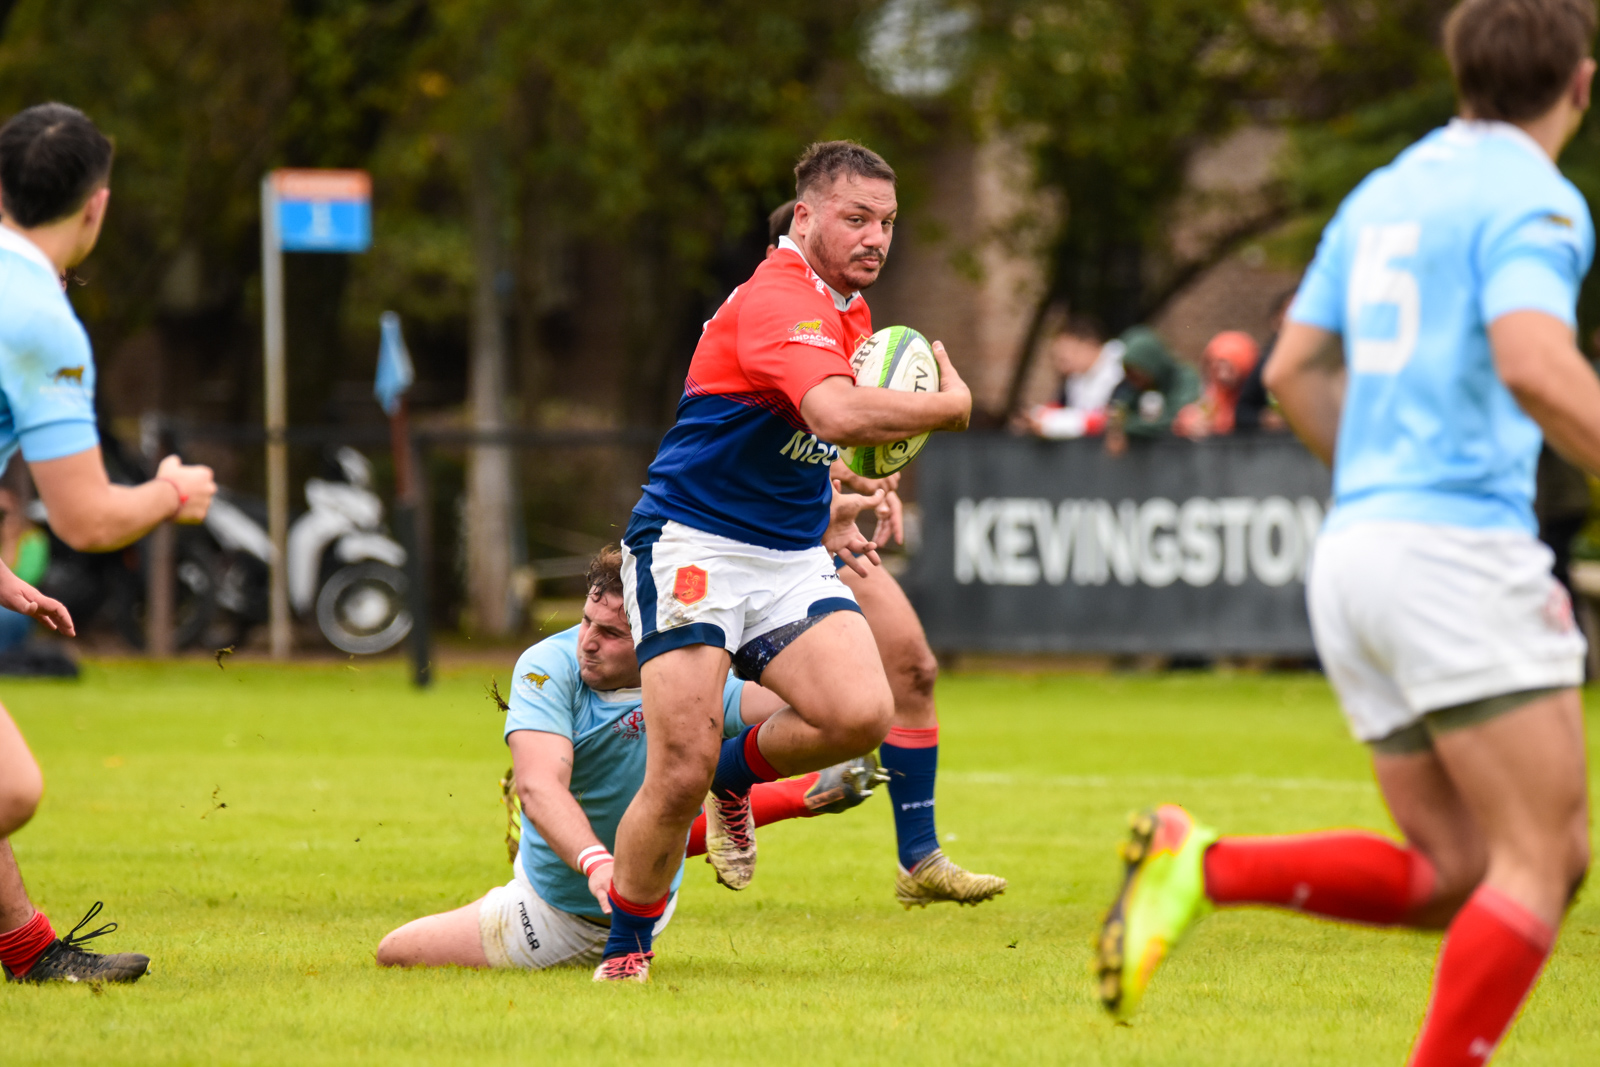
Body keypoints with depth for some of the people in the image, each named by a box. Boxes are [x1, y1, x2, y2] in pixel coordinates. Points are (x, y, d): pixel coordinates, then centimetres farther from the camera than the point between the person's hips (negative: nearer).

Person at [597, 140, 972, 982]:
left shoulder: (849, 311, 13)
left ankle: (737, 775, 13)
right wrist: (952, 404, -20)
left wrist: (823, 525, 18)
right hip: (693, 551, -8)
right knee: (681, 772, -13)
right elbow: (839, 413, -36)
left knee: (862, 714, -17)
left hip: (790, 562, 8)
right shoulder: (778, 299, -18)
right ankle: (624, 952, 7)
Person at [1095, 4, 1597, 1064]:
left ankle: (1203, 866, -7)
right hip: (1460, 548, -8)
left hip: (1357, 543, 8)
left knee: (1457, 876, 9)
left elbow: (1295, 372, 23)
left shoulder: (1386, 193, 19)